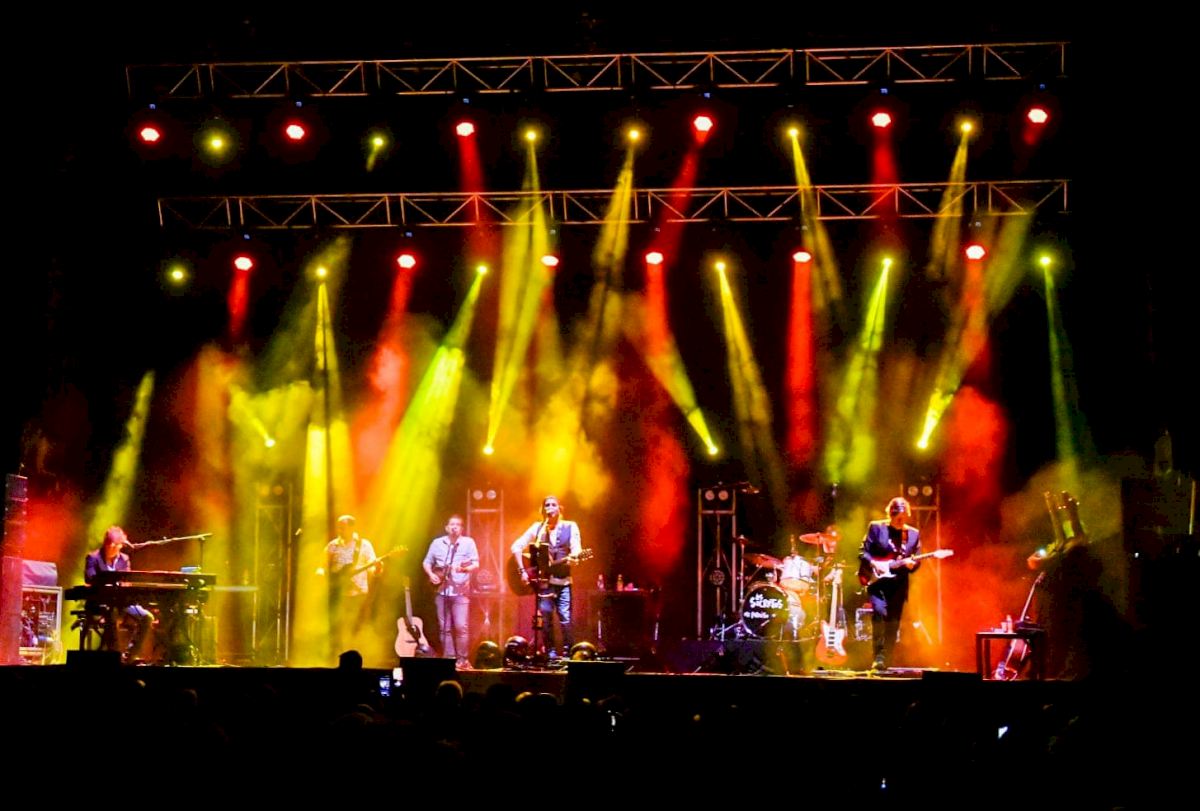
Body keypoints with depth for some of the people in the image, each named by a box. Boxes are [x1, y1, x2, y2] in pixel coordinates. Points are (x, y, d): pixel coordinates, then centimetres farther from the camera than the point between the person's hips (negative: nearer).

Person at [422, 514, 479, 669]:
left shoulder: (468, 542, 3)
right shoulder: (437, 543, 10)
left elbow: (476, 564, -3)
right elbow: (427, 562, 16)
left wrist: (464, 568, -21)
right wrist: (431, 574, -2)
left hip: (460, 591, -3)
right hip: (442, 590, 3)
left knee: (461, 626, -11)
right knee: (445, 627, 4)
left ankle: (462, 659, -3)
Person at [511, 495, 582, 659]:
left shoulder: (570, 527, 5)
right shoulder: (538, 528, 8)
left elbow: (576, 549, -7)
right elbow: (516, 546, 6)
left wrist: (573, 556, -31)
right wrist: (522, 570, -4)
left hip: (563, 579, -2)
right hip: (543, 579, 2)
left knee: (565, 618, -9)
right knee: (546, 618, -1)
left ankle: (568, 652, -4)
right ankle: (551, 652, 6)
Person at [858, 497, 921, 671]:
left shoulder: (914, 533, 9)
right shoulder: (876, 527, 1)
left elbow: (917, 560, 9)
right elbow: (864, 552, -1)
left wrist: (911, 564, -13)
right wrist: (874, 564, -17)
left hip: (898, 584, 3)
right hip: (877, 579, -3)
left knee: (893, 622, 2)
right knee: (879, 612, -22)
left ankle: (885, 661, 11)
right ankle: (878, 657, -17)